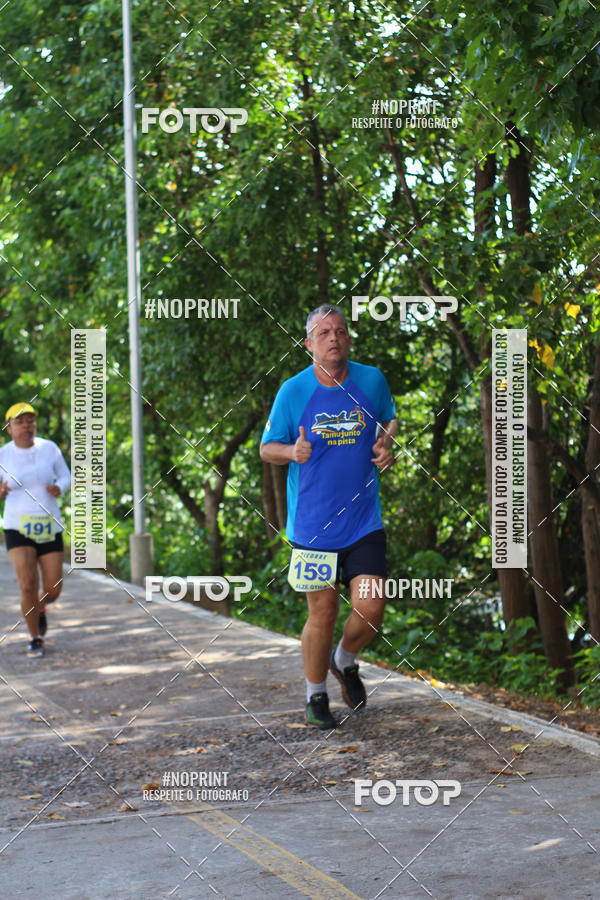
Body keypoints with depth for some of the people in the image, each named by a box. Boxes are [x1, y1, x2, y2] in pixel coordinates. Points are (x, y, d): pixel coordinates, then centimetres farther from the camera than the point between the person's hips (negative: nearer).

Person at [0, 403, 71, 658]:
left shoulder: (49, 448, -2)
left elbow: (65, 476, 10)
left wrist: (58, 489, -12)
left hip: (49, 528, 2)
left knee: (52, 591, 2)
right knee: (28, 585, -18)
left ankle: (40, 608, 41)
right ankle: (35, 639, 5)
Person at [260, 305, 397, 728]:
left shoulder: (371, 380, 1)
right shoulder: (293, 391, -4)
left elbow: (390, 418, 21)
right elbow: (267, 448, 4)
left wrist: (386, 445, -1)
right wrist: (293, 451, -19)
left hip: (364, 521, 2)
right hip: (312, 525, -1)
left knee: (370, 609, -8)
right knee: (323, 613, 3)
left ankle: (345, 661, 26)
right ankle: (316, 695, 26)